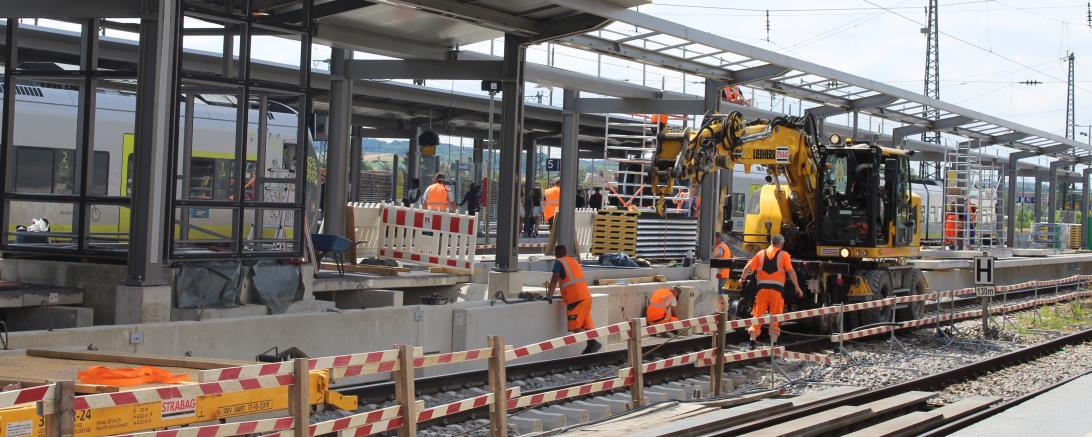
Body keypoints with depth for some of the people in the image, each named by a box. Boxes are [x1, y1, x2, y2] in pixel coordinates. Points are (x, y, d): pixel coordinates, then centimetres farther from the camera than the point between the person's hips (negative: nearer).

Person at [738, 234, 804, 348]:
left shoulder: (761, 253, 11)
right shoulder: (784, 255, 4)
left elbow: (748, 268, 7)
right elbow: (791, 271, -6)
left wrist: (742, 279, 22)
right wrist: (797, 287, -2)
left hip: (762, 287, 2)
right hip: (777, 288, -2)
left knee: (758, 314, 6)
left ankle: (752, 341, 0)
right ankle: (773, 343, 4)